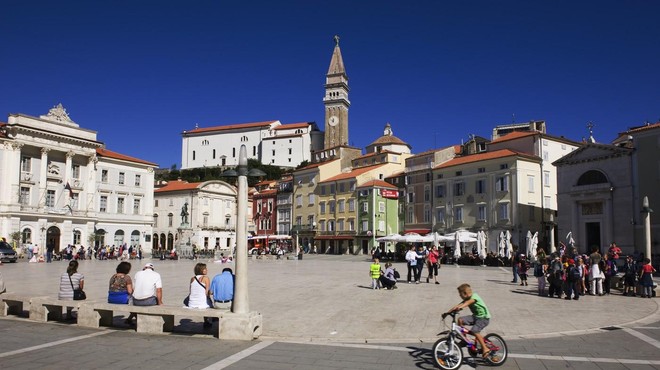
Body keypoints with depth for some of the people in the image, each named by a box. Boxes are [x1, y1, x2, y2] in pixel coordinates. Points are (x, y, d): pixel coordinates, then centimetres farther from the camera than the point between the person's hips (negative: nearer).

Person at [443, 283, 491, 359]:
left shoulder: (474, 296, -19)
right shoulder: (467, 299, 5)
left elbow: (468, 302, -40)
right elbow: (458, 306, -1)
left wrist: (460, 307, -58)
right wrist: (447, 312, -11)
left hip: (484, 317, -8)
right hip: (476, 316, 8)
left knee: (474, 331, -26)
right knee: (460, 320, -10)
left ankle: (485, 349, -12)